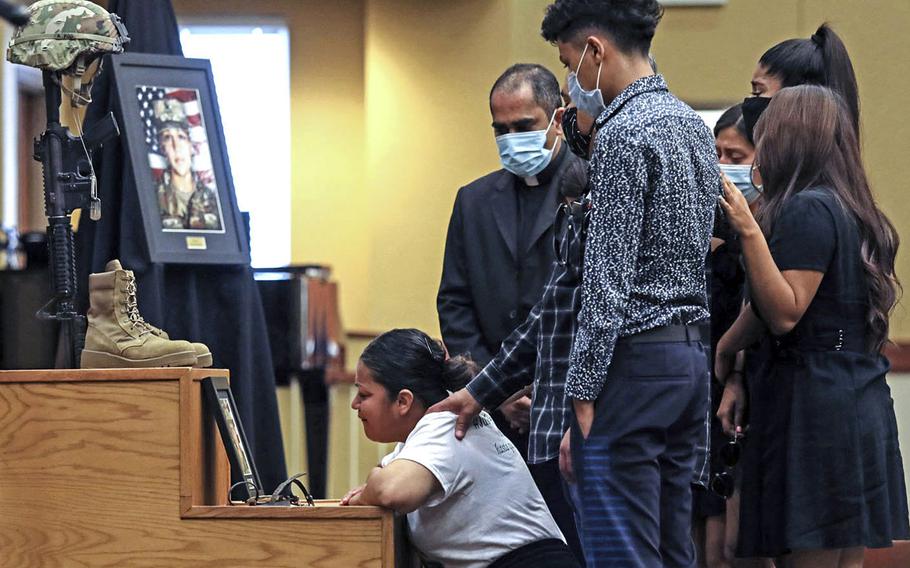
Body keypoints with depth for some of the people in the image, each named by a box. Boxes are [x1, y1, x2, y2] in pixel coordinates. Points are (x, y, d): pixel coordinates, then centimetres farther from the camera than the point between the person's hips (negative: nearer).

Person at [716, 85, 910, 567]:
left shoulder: (805, 209, -11)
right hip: (861, 405, 10)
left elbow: (784, 314, -18)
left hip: (812, 407, -10)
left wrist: (749, 231, -21)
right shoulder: (853, 212, 17)